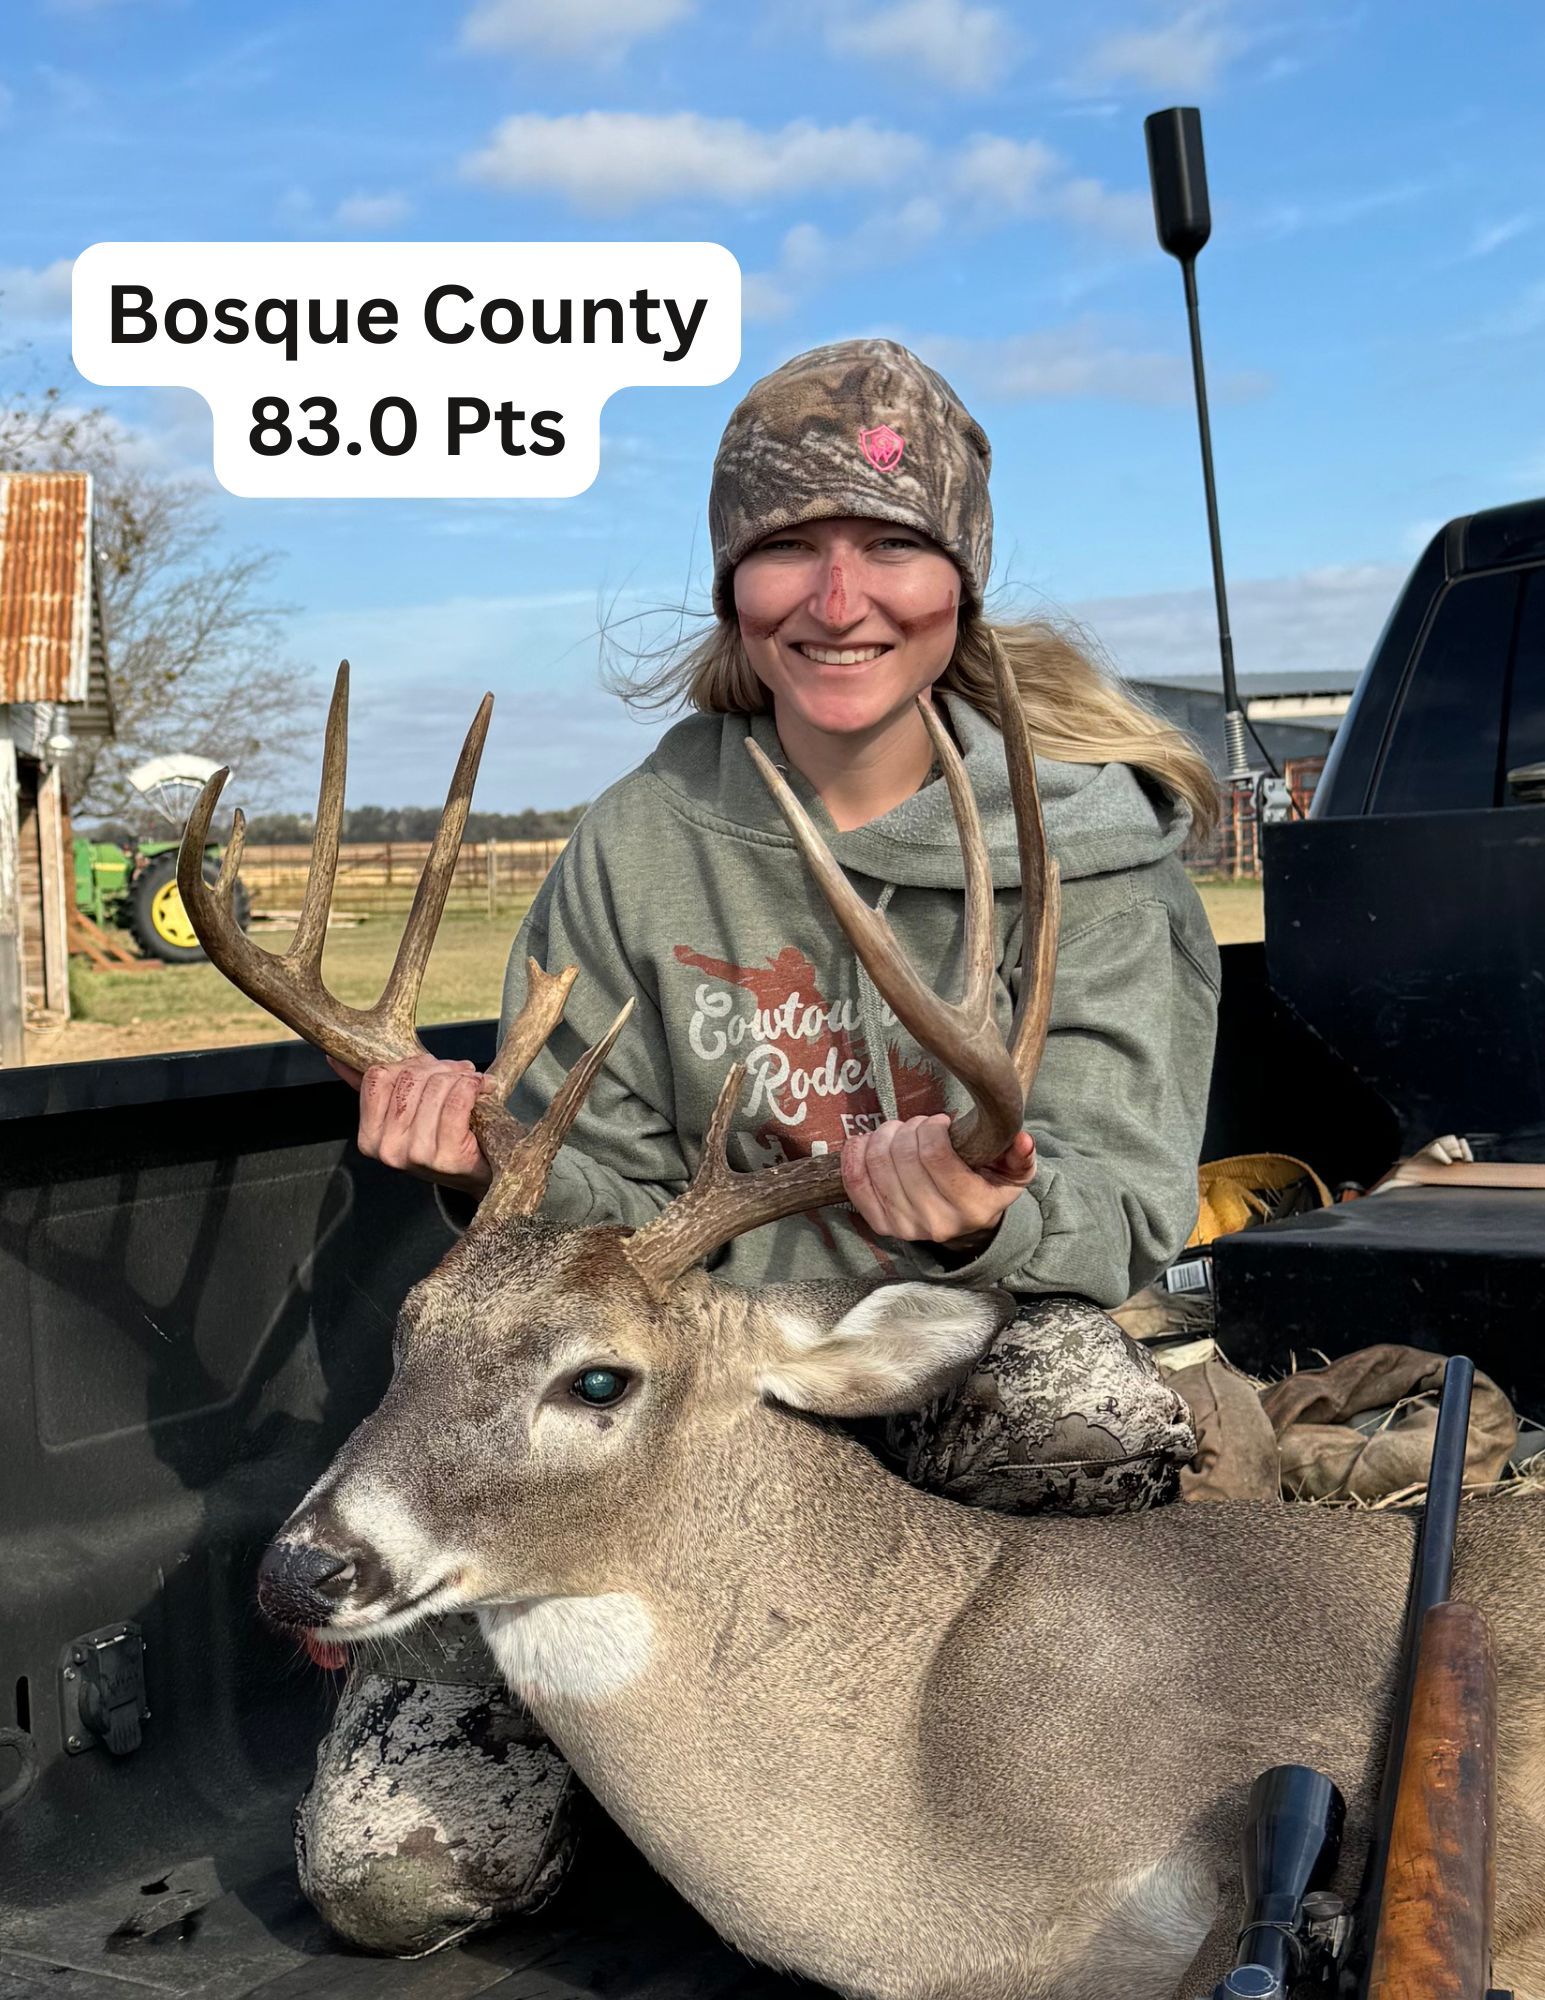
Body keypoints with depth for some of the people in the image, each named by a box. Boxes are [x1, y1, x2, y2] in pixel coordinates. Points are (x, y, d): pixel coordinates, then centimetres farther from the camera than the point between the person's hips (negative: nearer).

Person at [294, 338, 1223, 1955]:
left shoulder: (1086, 834, -6)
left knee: (1100, 1413, -38)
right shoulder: (641, 844, -1)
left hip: (970, 1366, -1)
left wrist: (989, 1219, -34)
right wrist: (493, 1170, -21)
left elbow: (1123, 1209, -11)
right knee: (385, 1868, -12)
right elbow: (606, 1201, 3)